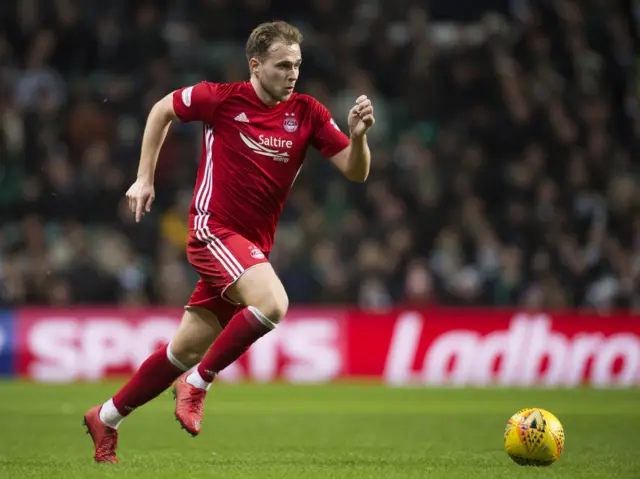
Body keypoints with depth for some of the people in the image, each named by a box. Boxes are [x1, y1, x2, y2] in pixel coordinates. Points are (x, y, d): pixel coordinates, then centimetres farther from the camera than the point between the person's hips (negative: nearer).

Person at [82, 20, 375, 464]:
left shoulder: (307, 114, 1)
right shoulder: (221, 98, -7)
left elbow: (355, 171, 0)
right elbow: (162, 110, 10)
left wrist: (358, 135, -21)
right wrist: (144, 178, 8)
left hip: (253, 247, 5)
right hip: (214, 229, -5)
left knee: (187, 351, 9)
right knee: (273, 302, -30)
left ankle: (106, 419, 27)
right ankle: (198, 383, -12)